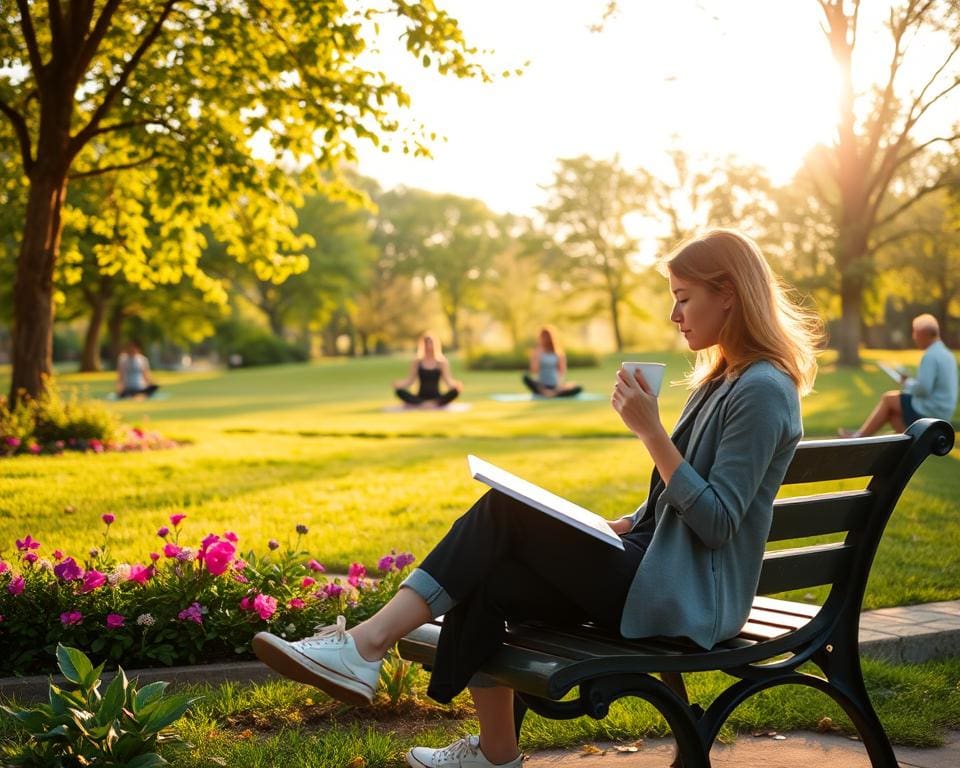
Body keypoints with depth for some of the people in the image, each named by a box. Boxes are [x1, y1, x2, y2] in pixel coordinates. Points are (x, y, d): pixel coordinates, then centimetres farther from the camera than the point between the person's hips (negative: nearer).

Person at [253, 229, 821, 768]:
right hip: (656, 572, 9)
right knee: (485, 581, -8)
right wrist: (627, 524, 7)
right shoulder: (720, 380, 18)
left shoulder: (762, 390, -13)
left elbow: (718, 522, -19)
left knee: (505, 512, -18)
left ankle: (369, 643, -19)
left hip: (688, 600, -9)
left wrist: (651, 432, -22)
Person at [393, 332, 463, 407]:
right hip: (420, 397, 1)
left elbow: (447, 380, -1)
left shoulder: (442, 362, 4)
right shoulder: (417, 363, 7)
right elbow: (410, 380, 4)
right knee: (399, 391, -25)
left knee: (455, 391, -31)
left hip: (436, 398, 0)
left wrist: (456, 385, -23)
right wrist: (397, 384, -15)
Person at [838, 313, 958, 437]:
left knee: (888, 399, 5)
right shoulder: (946, 354, 12)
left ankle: (859, 436, 12)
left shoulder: (930, 356, -19)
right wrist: (910, 382, 10)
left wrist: (908, 387, -5)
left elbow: (923, 388, -26)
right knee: (891, 412, 14)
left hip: (928, 412, -9)